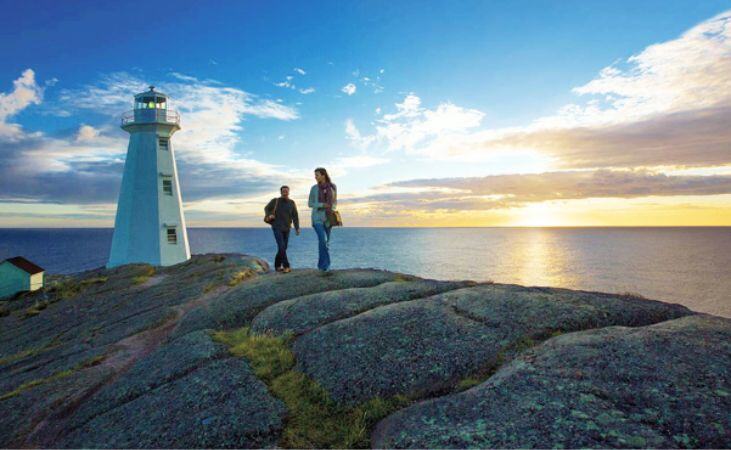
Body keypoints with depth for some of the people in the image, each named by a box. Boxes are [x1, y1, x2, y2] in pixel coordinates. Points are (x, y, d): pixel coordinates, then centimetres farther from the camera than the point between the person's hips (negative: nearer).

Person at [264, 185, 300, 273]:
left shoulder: (292, 203, 1)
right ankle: (286, 266, -15)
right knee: (281, 247, -16)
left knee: (283, 248, 8)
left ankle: (277, 266, 22)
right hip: (277, 227, -4)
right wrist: (269, 215, -12)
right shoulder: (275, 201, -6)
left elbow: (295, 216, -3)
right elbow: (267, 208, 9)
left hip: (286, 229, 4)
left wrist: (297, 228, -12)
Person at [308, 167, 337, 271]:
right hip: (317, 217, -2)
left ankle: (322, 265, 16)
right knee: (323, 239, -19)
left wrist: (332, 209, -9)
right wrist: (322, 205, -13)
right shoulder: (314, 188, 1)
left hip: (328, 218, 2)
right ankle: (326, 264, -11)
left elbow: (335, 202, 11)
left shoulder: (332, 187, 3)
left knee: (326, 241, 3)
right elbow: (310, 204, 2)